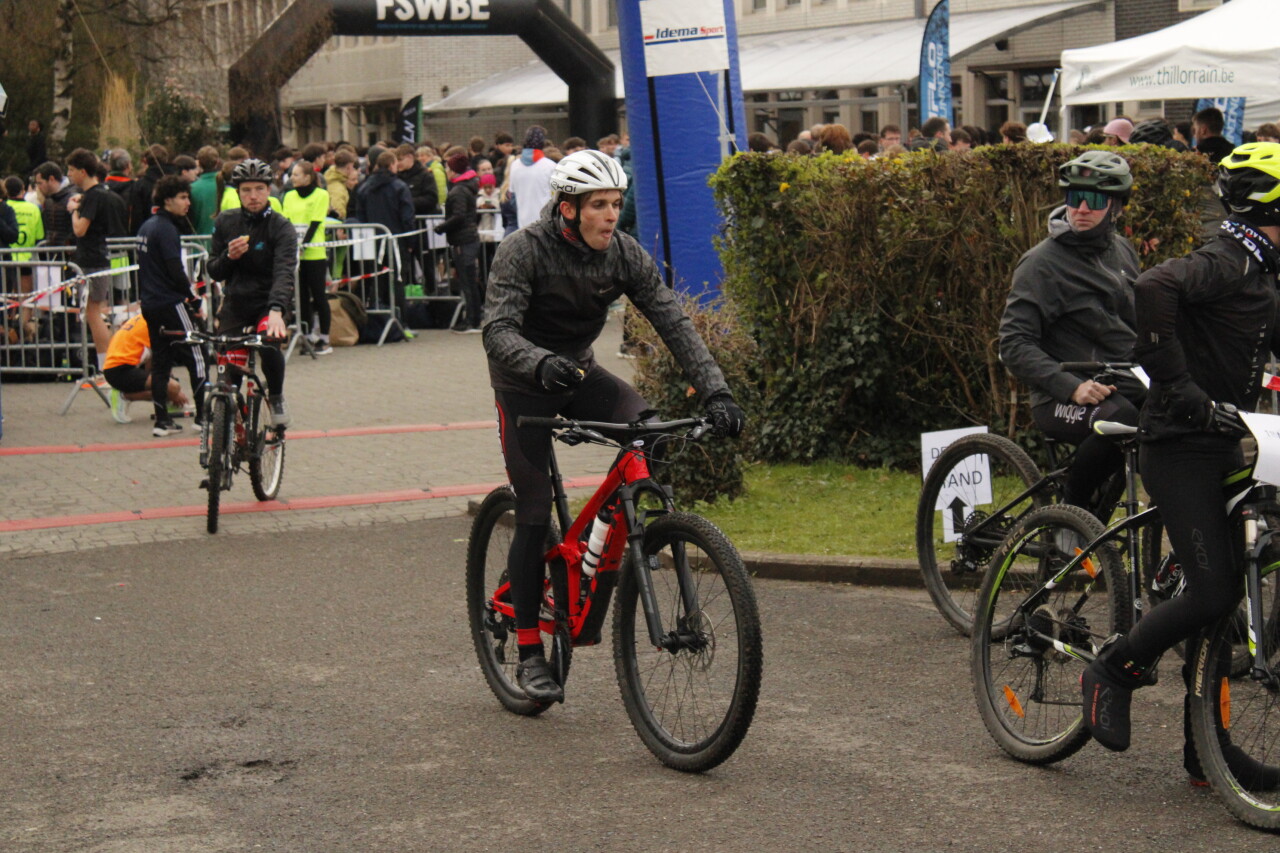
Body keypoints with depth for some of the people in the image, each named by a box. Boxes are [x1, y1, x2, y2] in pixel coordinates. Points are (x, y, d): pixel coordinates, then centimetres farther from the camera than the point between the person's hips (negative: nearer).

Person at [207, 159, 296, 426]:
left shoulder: (281, 228, -12)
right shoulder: (225, 222, 1)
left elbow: (284, 273, -27)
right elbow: (214, 272, 4)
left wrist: (276, 311, -43)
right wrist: (229, 256, -19)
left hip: (267, 303, -4)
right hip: (234, 302, 4)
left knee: (268, 342, -32)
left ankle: (276, 397, -5)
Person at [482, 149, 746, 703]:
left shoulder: (625, 255, -12)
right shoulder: (523, 251, -23)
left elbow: (674, 324, -16)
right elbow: (498, 332, -33)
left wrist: (715, 391, -30)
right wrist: (541, 364, -54)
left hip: (578, 371, 4)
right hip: (524, 384, -4)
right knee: (534, 513, -9)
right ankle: (529, 653, 1)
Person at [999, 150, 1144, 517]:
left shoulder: (1121, 250, 14)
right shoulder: (1042, 263, -7)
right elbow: (1014, 345, -14)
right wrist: (1071, 387, -27)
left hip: (1125, 388, 6)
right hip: (1062, 403, -6)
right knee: (1119, 419, -37)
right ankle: (1071, 508, -16)